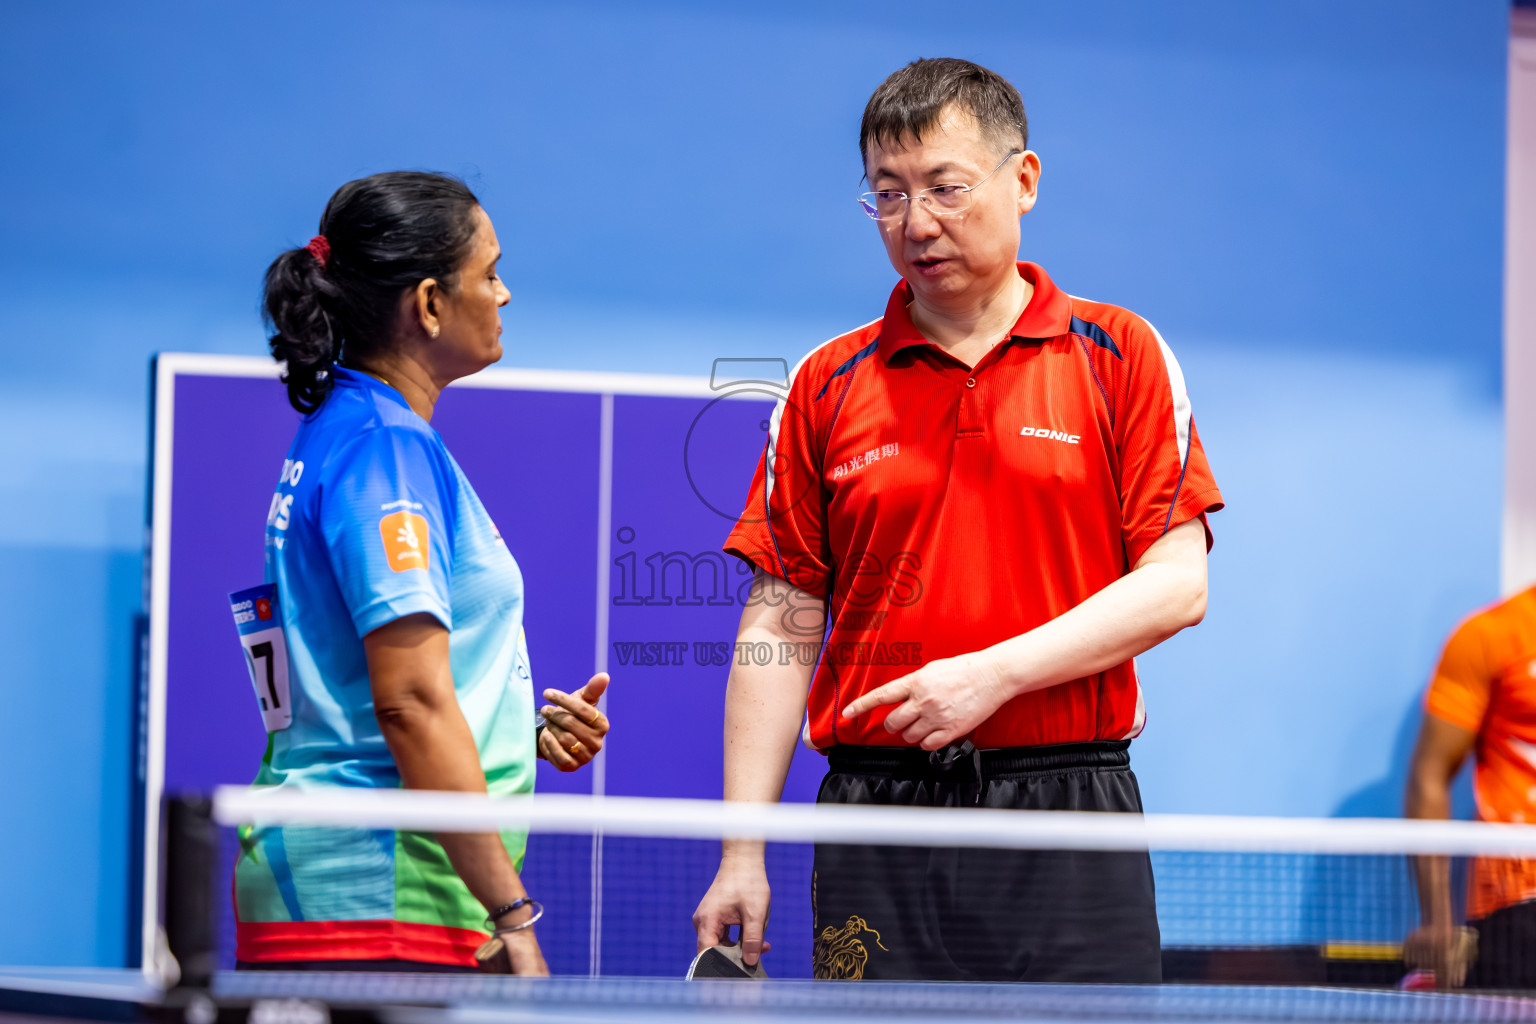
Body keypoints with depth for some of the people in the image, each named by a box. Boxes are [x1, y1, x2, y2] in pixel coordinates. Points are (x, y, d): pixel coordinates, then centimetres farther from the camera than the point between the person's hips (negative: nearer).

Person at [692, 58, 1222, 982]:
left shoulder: (1119, 356, 5)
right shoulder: (825, 387, 10)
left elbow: (1177, 584, -1)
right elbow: (781, 629, 8)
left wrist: (997, 672, -13)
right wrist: (742, 853, 1)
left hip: (1066, 817, -1)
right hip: (879, 822, 1)